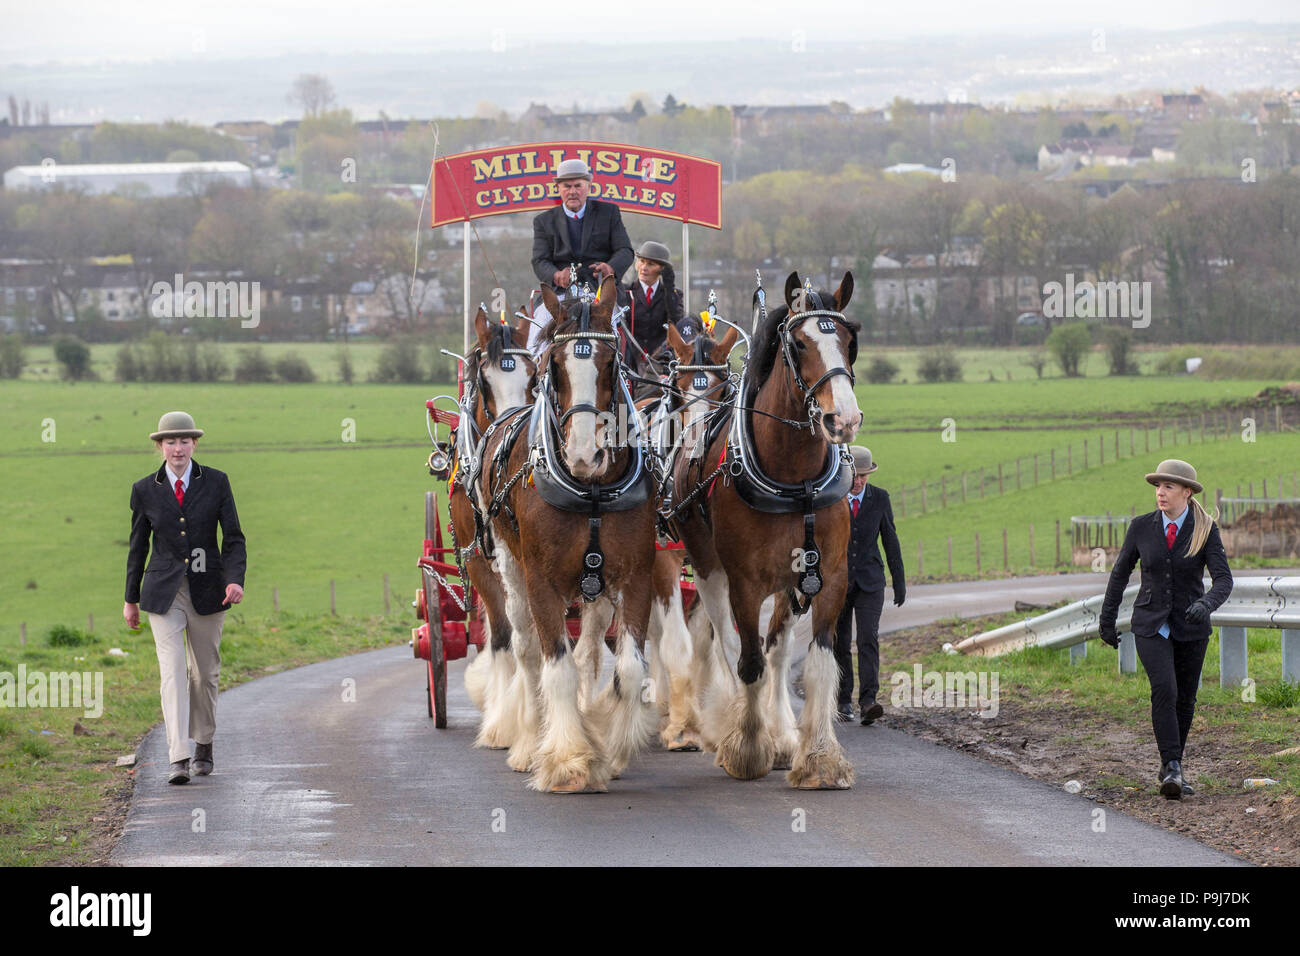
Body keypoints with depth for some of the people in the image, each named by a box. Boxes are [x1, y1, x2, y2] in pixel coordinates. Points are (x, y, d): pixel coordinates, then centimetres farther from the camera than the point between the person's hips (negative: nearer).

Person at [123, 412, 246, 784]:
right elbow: (138, 545, 9)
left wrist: (235, 580, -19)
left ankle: (203, 745, 33)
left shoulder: (215, 482, -1)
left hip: (207, 590, 1)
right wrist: (131, 599, 12)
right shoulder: (145, 490, 0)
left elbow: (233, 538, -3)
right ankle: (178, 760, -20)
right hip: (163, 592, -1)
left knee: (206, 672, 11)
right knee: (172, 670, -13)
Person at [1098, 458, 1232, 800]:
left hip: (1190, 627, 1)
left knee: (1185, 699, 7)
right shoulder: (1142, 527, -3)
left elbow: (1223, 580, -14)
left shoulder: (1205, 530, -7)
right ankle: (1171, 768, -20)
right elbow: (1120, 572, 8)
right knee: (1163, 689, -21)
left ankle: (1172, 766, 27)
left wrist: (1205, 605, -35)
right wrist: (1107, 619, 12)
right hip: (1151, 626, -1)